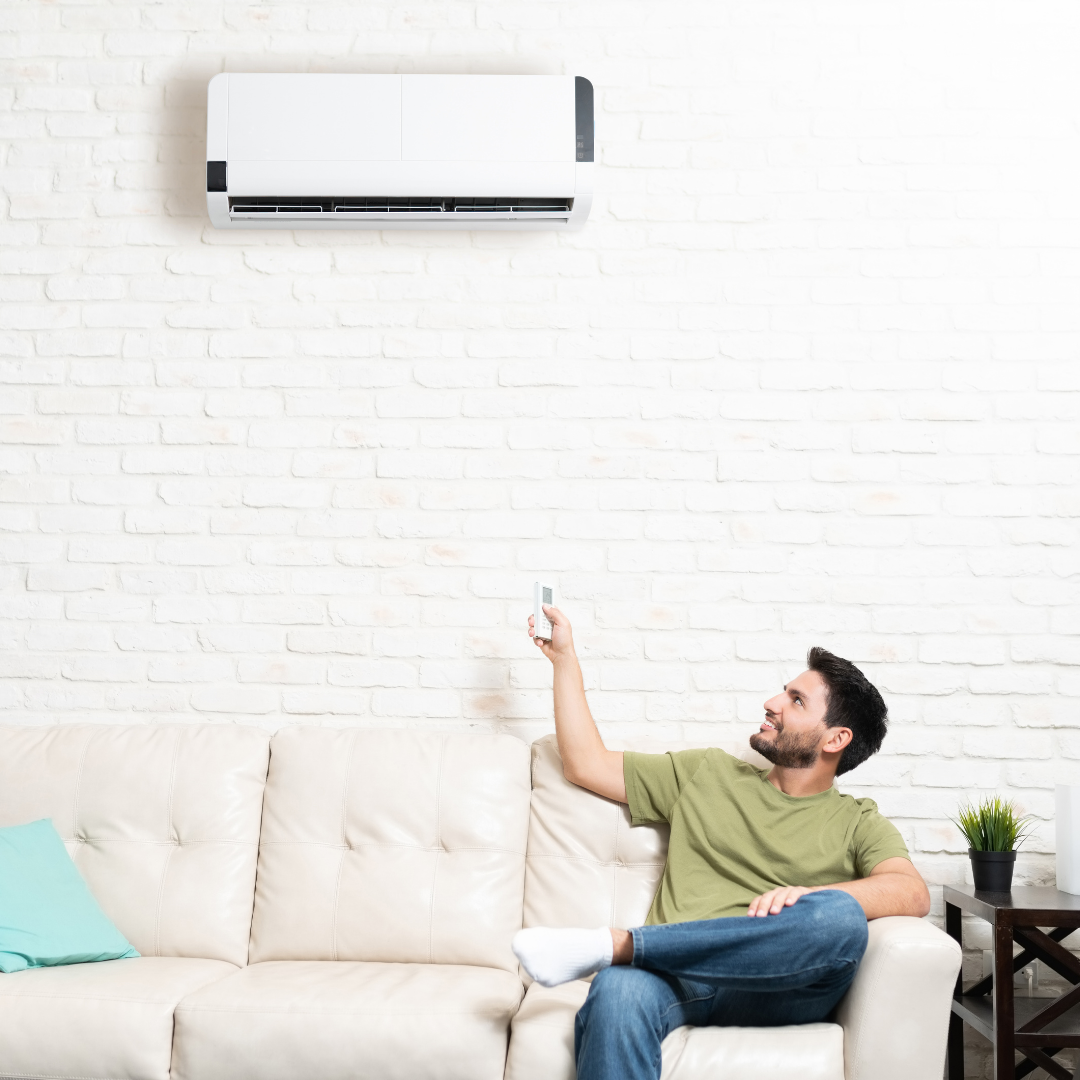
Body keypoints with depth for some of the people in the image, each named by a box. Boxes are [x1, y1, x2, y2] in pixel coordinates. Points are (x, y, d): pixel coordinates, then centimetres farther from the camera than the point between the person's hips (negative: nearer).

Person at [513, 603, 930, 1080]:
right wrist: (564, 657, 30)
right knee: (618, 991, -39)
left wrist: (807, 895, -21)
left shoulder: (858, 823, 17)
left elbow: (913, 892, -3)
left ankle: (611, 945, -31)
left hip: (776, 988, 0)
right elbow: (587, 764, 28)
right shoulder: (707, 774, 26)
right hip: (676, 977, 0)